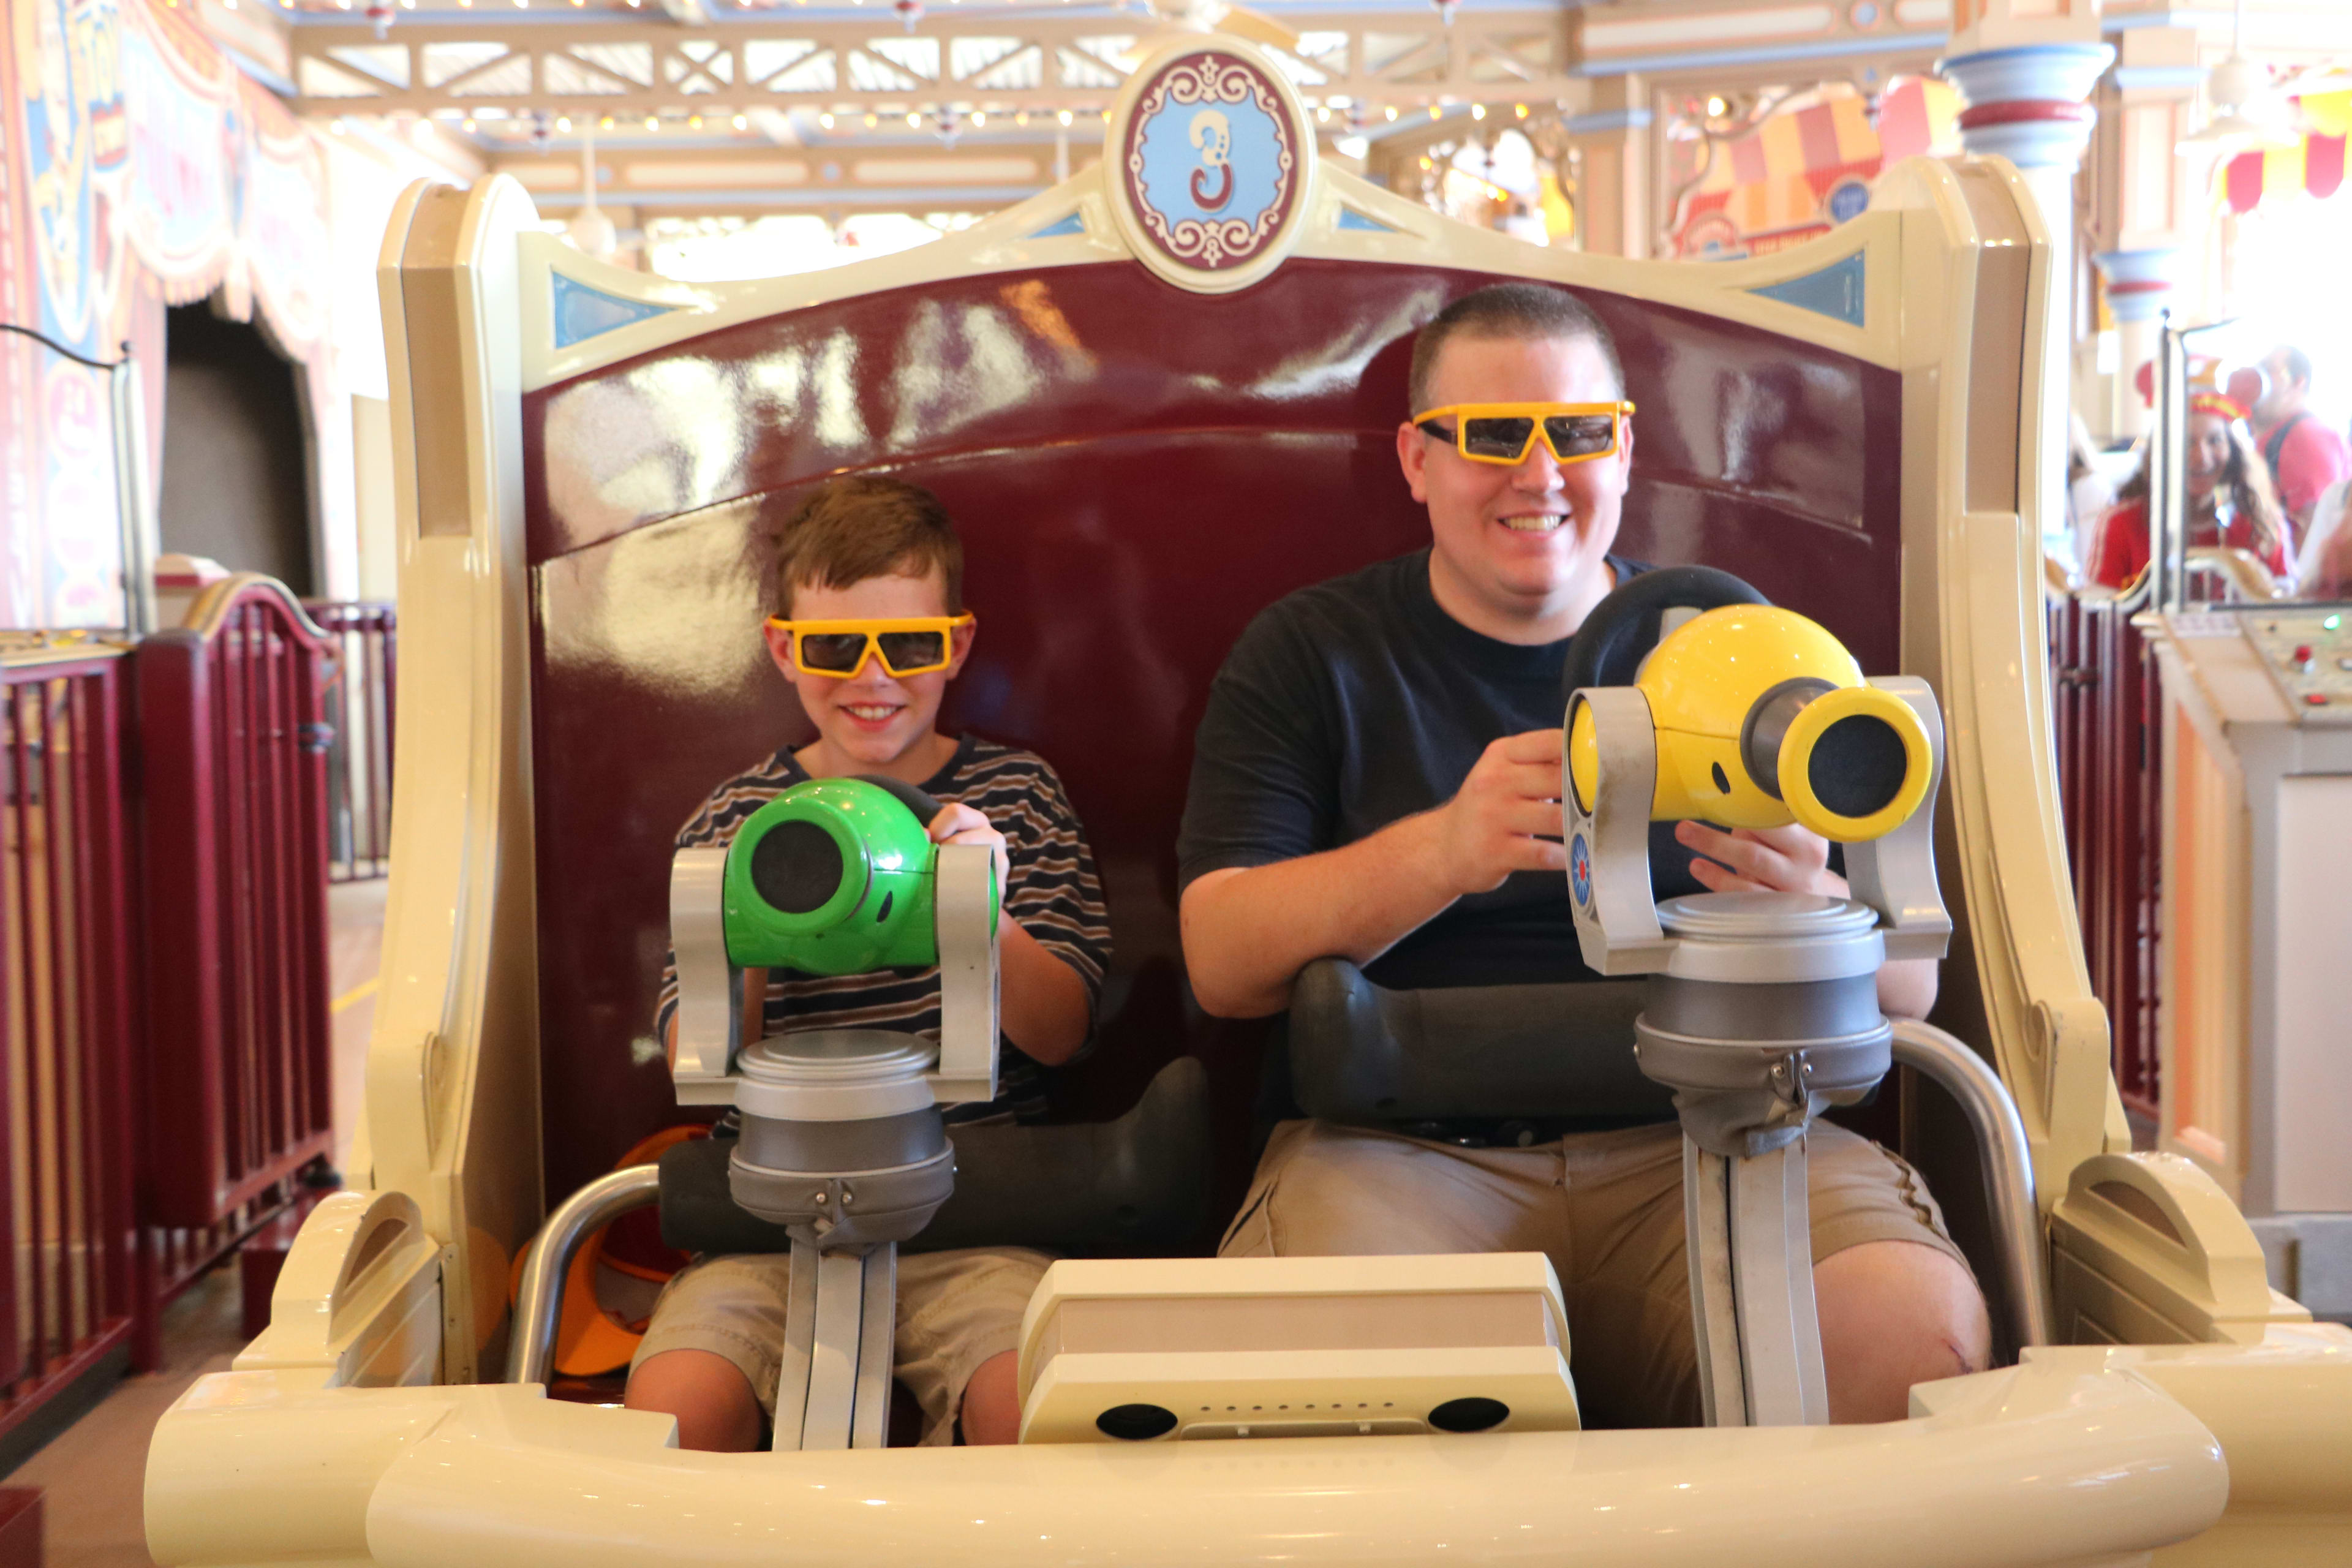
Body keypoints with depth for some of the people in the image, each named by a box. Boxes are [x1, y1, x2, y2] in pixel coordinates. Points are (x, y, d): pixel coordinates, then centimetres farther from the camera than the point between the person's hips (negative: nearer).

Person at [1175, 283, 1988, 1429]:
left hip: (1707, 1135, 2)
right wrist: (1440, 852, -18)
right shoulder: (1308, 654, 12)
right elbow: (1224, 965, -1)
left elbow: (1911, 979, 11)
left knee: (1917, 1336, -28)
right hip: (1398, 1148, -1)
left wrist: (1810, 904, -14)